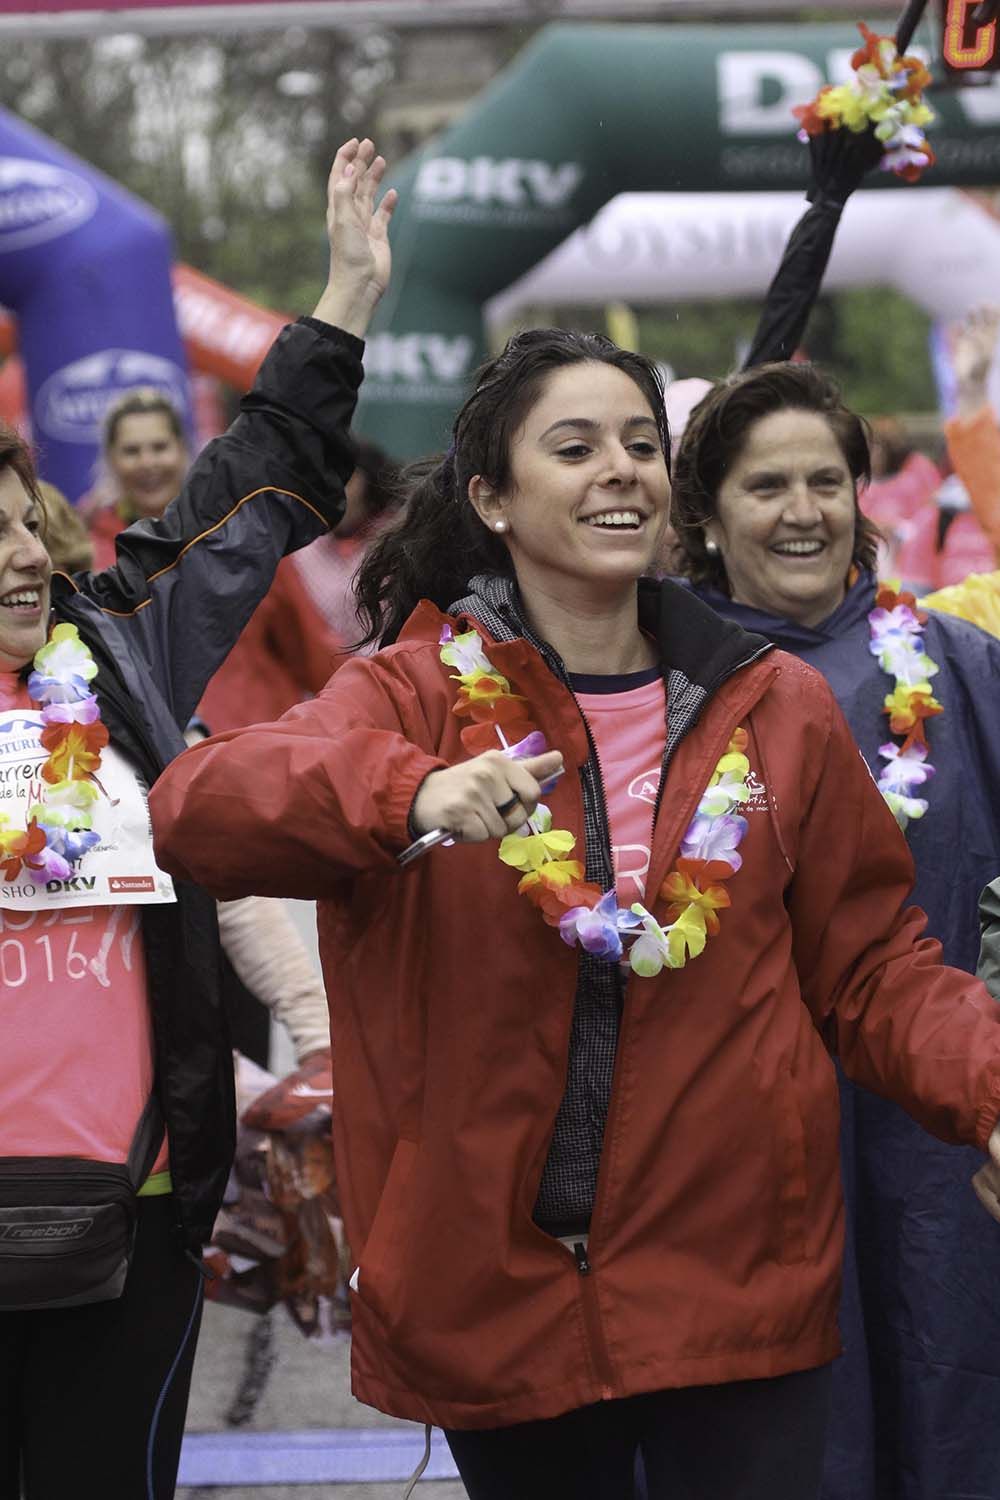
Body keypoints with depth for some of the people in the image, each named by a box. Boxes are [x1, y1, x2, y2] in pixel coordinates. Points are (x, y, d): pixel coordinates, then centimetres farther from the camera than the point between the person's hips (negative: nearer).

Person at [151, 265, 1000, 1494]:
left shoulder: (778, 708, 5)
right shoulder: (413, 693, -1)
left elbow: (874, 969, 8)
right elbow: (192, 810, -18)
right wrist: (409, 794, -38)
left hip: (742, 1296, 1)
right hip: (494, 1304, -1)